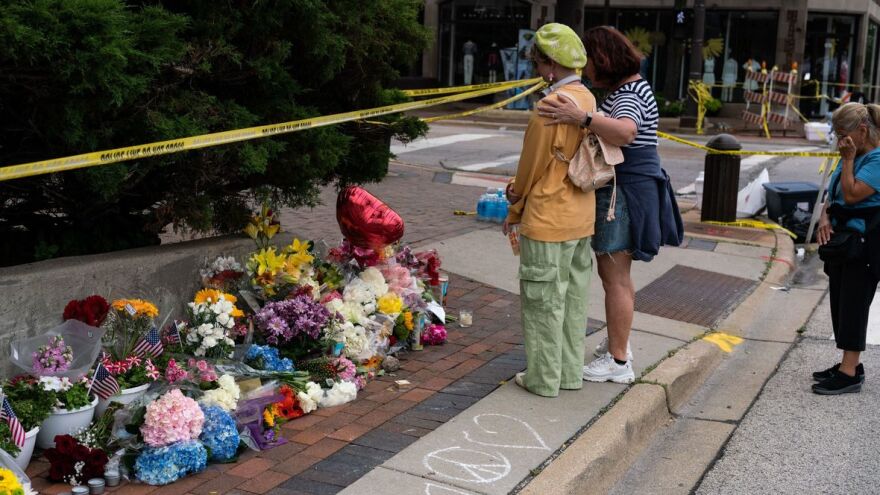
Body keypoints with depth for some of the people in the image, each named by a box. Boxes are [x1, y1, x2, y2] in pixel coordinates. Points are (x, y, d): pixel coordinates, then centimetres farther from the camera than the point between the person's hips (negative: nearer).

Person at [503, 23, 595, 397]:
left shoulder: (552, 104, -19)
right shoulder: (587, 99, 7)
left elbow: (534, 163, -11)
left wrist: (514, 212, 2)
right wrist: (519, 185, 0)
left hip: (548, 220, -8)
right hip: (580, 218, 8)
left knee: (544, 302, 4)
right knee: (573, 298, 16)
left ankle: (544, 379, 13)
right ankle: (569, 372, 26)